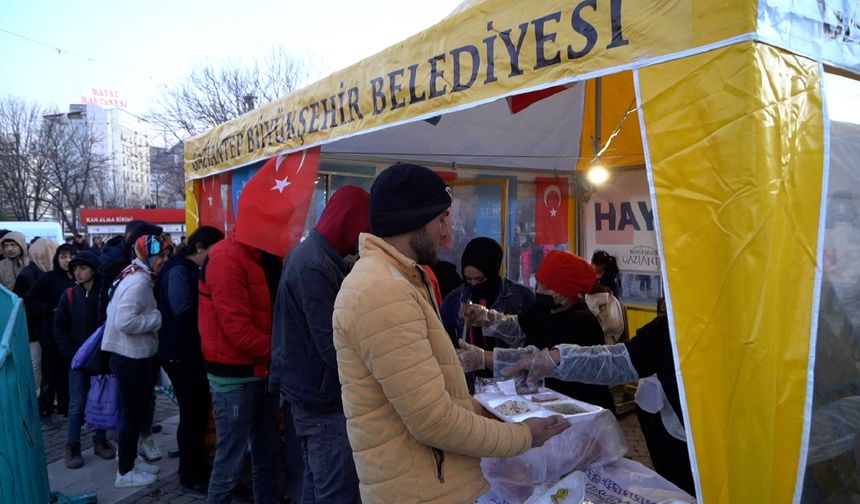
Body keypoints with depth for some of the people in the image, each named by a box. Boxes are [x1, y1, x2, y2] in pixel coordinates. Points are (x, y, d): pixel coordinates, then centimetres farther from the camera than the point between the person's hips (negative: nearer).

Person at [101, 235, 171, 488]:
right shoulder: (138, 281, -21)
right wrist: (157, 318, -19)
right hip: (131, 357, -10)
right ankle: (125, 472, 14)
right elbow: (125, 321, -30)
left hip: (136, 355, 10)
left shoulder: (136, 277, 11)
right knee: (132, 412, 2)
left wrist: (153, 318, 8)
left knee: (136, 410, 20)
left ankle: (131, 459, 34)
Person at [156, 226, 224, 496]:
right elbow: (183, 309, -26)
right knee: (192, 411, -2)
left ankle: (198, 465, 30)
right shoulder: (178, 270, -16)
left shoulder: (192, 270, 14)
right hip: (180, 352, -10)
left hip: (192, 350, 10)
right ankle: (189, 476, 12)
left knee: (200, 407, 16)